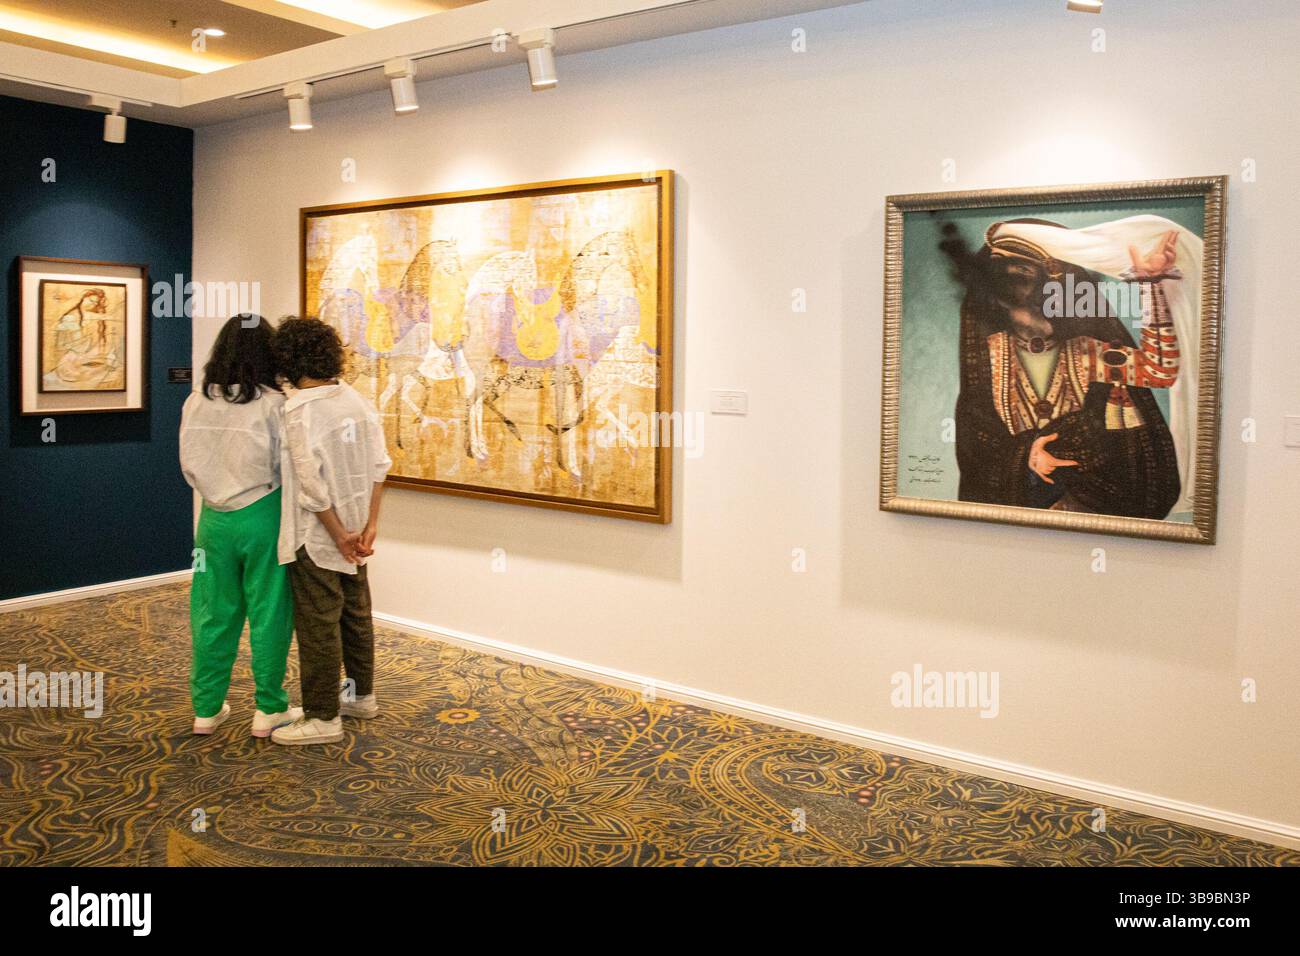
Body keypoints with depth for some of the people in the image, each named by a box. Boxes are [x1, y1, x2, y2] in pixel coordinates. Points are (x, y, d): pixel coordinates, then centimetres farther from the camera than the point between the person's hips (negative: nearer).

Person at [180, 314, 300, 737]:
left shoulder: (196, 403, -2)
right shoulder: (273, 404, -14)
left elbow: (190, 466, 5)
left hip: (215, 518, 4)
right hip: (262, 517, -4)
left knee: (213, 614, 14)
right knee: (268, 614, 8)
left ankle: (207, 708, 24)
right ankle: (269, 709, 18)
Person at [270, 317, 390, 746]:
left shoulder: (299, 410, -19)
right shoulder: (356, 398, 1)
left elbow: (311, 484, -22)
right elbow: (379, 465, -1)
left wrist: (339, 534, -13)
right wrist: (369, 525, 0)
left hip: (318, 535, -7)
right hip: (354, 527, 7)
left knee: (318, 626, 3)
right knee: (356, 614, 19)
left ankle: (323, 718, 12)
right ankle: (361, 695, 34)